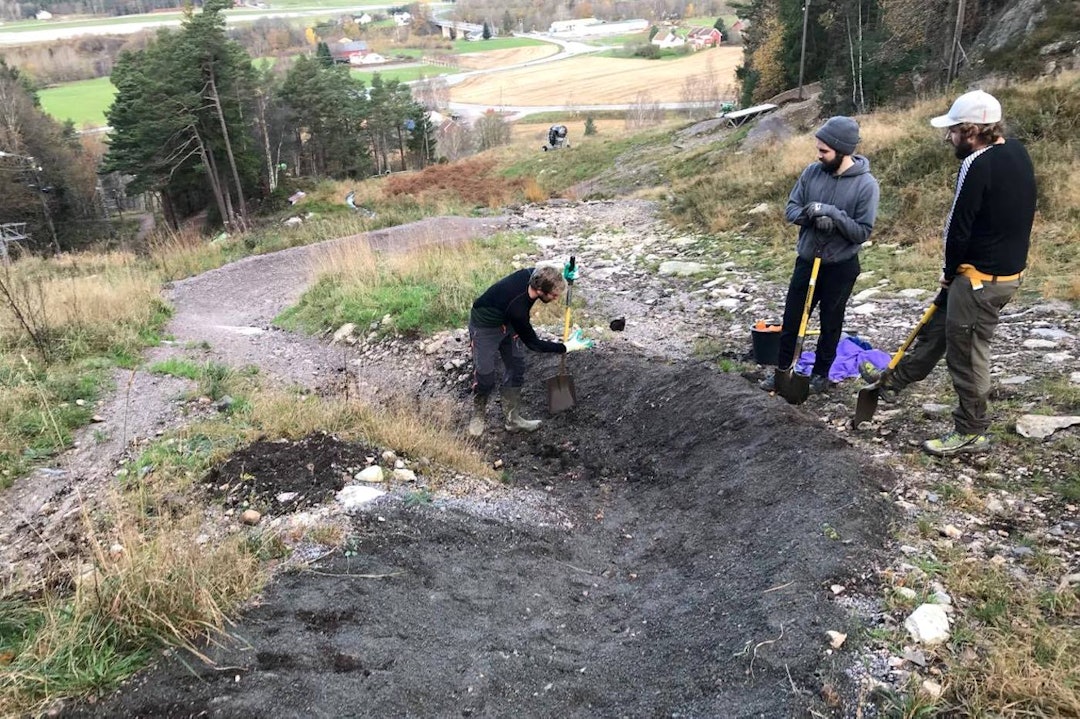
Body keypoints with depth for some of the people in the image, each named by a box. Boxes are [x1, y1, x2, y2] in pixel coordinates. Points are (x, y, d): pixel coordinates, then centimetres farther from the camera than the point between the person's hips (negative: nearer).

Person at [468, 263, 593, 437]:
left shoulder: (535, 274, -25)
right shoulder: (517, 308, -41)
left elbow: (549, 281, 5)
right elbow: (532, 343, -25)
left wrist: (565, 278, -17)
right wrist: (566, 347, -23)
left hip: (508, 321, 8)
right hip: (485, 326, -8)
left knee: (516, 368, 7)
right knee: (484, 375, 0)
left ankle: (513, 419, 19)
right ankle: (478, 415, 27)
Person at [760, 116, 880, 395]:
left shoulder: (866, 184, -17)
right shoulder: (813, 171, -5)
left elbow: (862, 232, -17)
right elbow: (791, 208, -1)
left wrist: (832, 213, -29)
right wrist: (813, 216, -21)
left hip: (841, 267, -3)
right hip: (806, 260, 4)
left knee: (830, 323, 13)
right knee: (791, 319, 10)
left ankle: (821, 372, 30)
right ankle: (782, 369, 25)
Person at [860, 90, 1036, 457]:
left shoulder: (978, 165, -22)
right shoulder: (1016, 151, 7)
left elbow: (959, 227, -19)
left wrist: (948, 271, -1)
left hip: (981, 277, -9)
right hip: (1007, 268, 9)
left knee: (966, 354, 3)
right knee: (936, 327, 21)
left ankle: (971, 432, 17)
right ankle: (895, 380, 37)